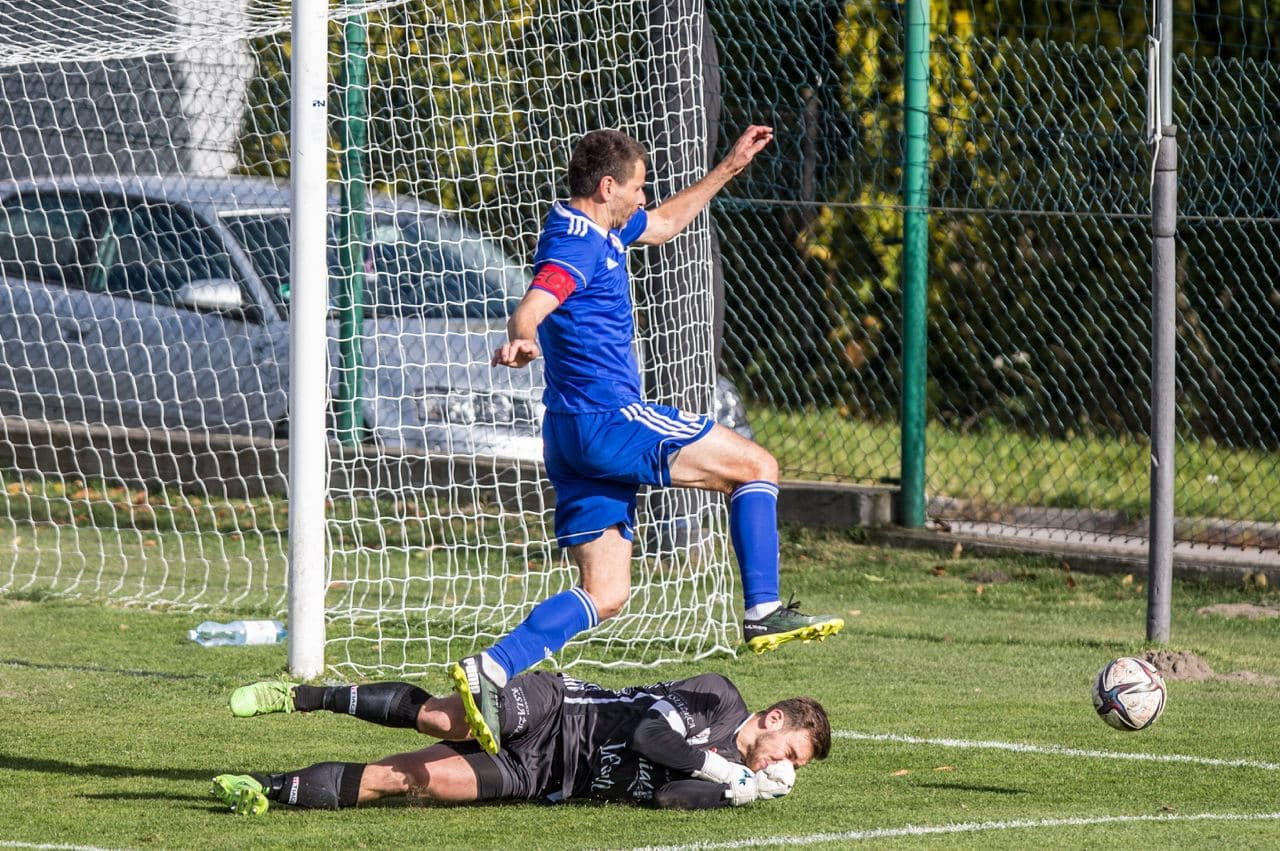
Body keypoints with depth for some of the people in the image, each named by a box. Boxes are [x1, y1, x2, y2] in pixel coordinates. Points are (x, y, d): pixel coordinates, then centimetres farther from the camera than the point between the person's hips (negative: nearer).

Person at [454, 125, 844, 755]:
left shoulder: (598, 231, 18)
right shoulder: (579, 243, -13)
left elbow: (663, 223, 38)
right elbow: (532, 307, -31)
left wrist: (727, 169, 36)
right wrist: (519, 342, -53)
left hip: (580, 434, 10)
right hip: (607, 416, -10)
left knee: (605, 594, 5)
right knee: (756, 467, -1)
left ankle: (491, 671, -8)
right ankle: (763, 612, -4)